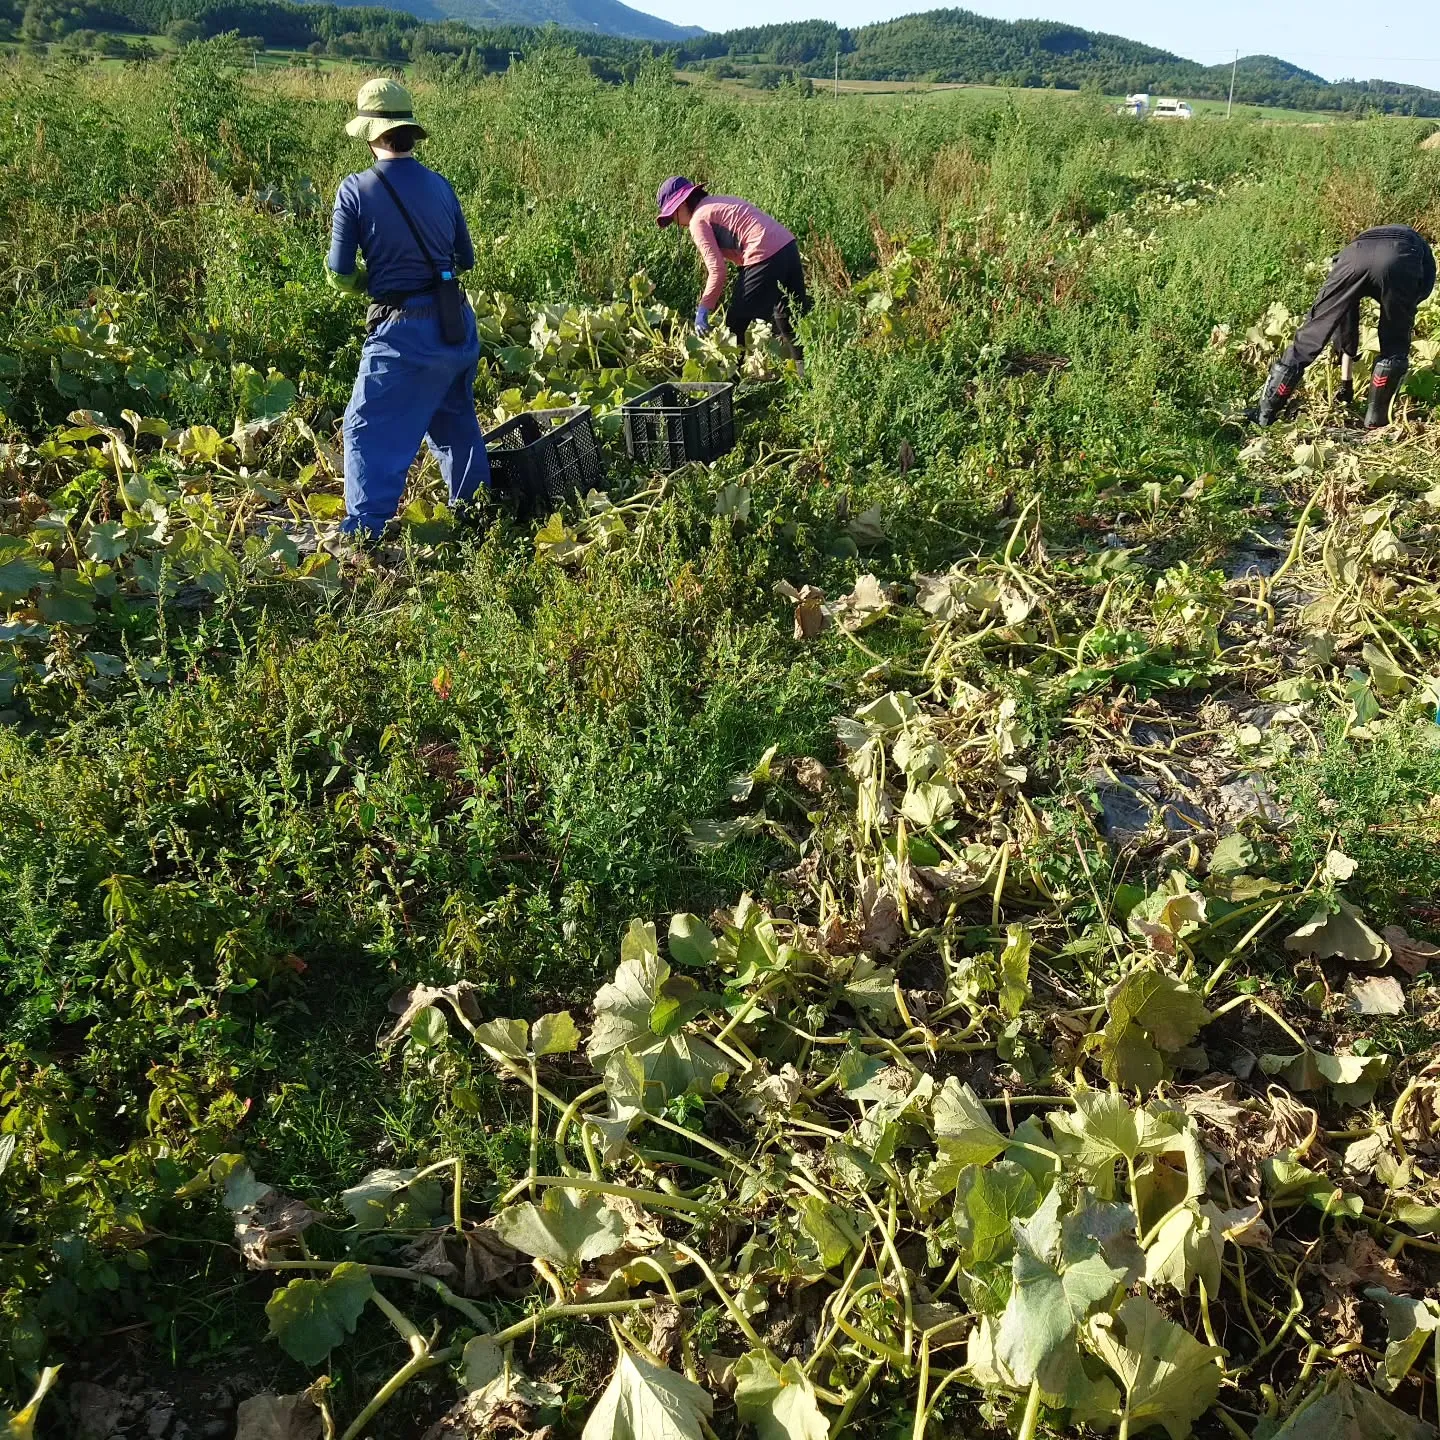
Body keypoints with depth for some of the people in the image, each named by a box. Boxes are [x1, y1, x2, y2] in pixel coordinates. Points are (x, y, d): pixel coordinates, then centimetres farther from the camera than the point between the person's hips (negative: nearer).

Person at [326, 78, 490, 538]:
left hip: (404, 331, -5)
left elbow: (339, 274, -5)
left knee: (369, 431, 1)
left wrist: (374, 282, 13)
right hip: (458, 324, 6)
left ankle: (362, 532, -4)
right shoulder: (440, 186, 6)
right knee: (455, 422, 22)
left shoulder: (356, 189, -7)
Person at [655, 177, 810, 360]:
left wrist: (703, 310, -4)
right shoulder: (718, 202, 24)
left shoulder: (698, 220, -2)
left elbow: (717, 270, -10)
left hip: (765, 257, -9)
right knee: (789, 324, 18)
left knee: (735, 325, 5)